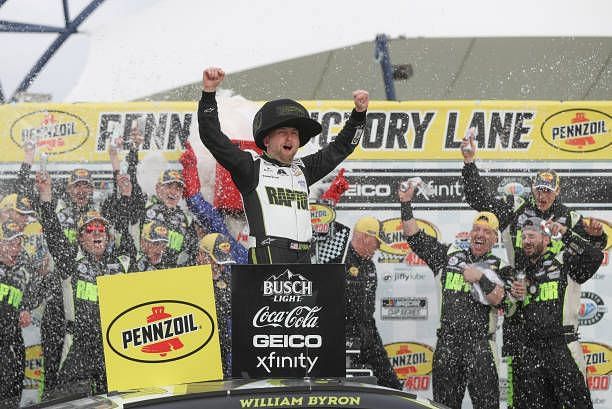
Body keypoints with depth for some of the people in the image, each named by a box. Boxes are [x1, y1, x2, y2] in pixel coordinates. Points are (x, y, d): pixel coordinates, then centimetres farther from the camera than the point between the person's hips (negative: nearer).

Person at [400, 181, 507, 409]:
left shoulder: (499, 266, 5)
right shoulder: (449, 255, 13)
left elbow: (500, 299, -8)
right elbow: (414, 237, 12)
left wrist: (481, 278, -19)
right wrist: (406, 204, 7)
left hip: (480, 345, -3)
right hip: (446, 342, 3)